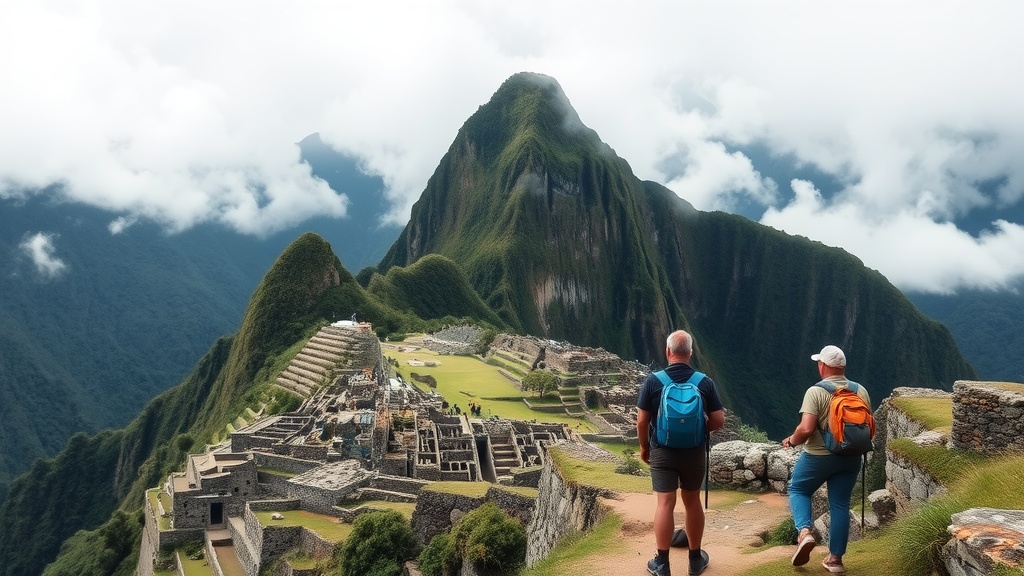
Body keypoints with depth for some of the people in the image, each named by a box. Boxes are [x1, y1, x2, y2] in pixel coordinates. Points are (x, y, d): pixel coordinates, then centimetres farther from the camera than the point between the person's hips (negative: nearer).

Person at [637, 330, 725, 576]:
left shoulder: (653, 381, -11)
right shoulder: (705, 382, -7)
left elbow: (641, 421, -8)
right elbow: (718, 421, -5)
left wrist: (644, 447, 8)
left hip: (662, 452, -2)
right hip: (693, 452, 2)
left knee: (665, 503, 1)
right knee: (692, 502, 15)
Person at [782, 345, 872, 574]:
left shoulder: (816, 391, -14)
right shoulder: (861, 391, 2)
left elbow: (806, 429, -22)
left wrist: (791, 441, -3)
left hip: (819, 456, -4)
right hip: (850, 457, 5)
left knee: (798, 490, 17)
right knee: (840, 505, 11)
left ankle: (805, 531, -6)